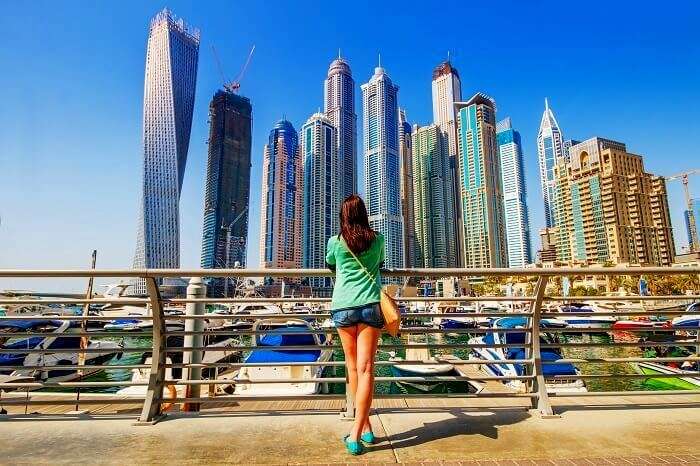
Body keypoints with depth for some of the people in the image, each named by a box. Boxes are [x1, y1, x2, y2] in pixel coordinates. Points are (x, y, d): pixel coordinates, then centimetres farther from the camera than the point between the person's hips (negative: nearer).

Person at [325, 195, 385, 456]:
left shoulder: (335, 241, 5)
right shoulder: (377, 240, 7)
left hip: (343, 306, 0)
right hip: (371, 305, 0)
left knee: (353, 367, 13)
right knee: (366, 368, -1)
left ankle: (365, 426, 22)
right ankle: (356, 434, -4)